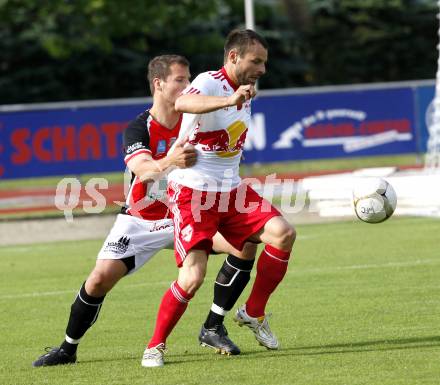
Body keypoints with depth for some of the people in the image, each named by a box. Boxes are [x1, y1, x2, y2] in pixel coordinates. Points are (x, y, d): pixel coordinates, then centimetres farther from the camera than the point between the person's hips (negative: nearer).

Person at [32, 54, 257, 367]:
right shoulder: (138, 129, -17)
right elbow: (143, 169, -37)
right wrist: (169, 162, -58)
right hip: (140, 221, -3)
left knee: (245, 244, -17)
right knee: (100, 278, -18)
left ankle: (214, 329, -5)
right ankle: (68, 349, 5)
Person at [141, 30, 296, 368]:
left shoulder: (247, 90, 11)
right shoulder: (210, 82, -15)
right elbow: (183, 103, -41)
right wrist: (230, 100, -54)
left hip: (230, 189, 7)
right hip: (192, 191, -7)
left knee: (283, 233, -14)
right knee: (193, 276, -16)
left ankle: (254, 313, 3)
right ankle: (156, 345, 4)